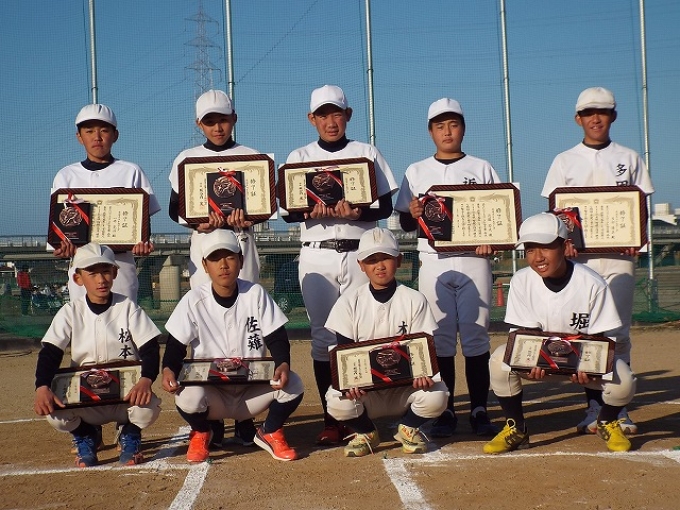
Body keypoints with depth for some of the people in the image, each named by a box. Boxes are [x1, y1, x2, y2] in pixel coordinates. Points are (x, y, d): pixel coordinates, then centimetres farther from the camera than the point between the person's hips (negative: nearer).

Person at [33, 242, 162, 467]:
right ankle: (87, 436, 9)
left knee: (148, 408, -33)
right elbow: (50, 353, -8)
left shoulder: (127, 307, -1)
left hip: (127, 393, -1)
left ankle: (130, 435, 7)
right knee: (54, 413, -29)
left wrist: (146, 380, -30)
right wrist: (42, 387, -29)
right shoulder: (70, 312, 1)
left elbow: (150, 348, -9)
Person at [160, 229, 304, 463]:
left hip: (252, 389, 1)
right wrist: (168, 369, -27)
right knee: (187, 395, -33)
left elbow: (277, 338, -5)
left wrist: (283, 364, -27)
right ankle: (201, 434, 5)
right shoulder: (194, 300, -7)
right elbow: (176, 345, -4)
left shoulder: (256, 293, -5)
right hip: (211, 391, -1)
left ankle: (270, 433, 7)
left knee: (292, 384, -26)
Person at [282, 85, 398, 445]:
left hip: (358, 253, 0)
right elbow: (288, 212, 2)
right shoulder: (299, 157, 10)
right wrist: (311, 212, -20)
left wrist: (357, 213, -18)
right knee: (323, 336, 0)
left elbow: (385, 206, 2)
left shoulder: (367, 153, 10)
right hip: (317, 256, 1)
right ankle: (331, 419, 6)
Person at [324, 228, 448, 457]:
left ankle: (408, 428, 6)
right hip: (363, 389, 0)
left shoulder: (414, 300, -1)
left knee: (436, 394, -30)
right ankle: (366, 433, 5)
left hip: (405, 386, 0)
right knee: (337, 400, -31)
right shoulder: (350, 302, -1)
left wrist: (422, 373, -26)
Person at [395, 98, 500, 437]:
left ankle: (479, 410, 6)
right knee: (440, 338, 1)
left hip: (474, 260, 0)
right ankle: (445, 412, 8)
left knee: (477, 336, 0)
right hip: (433, 261, 1)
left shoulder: (482, 168, 11)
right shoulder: (416, 172, 13)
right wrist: (413, 215, -14)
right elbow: (404, 222, 9)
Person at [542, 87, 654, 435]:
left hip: (619, 254, 0)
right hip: (579, 254, 0)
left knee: (619, 332, -2)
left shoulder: (629, 159, 12)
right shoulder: (564, 161, 10)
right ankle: (594, 407, 6)